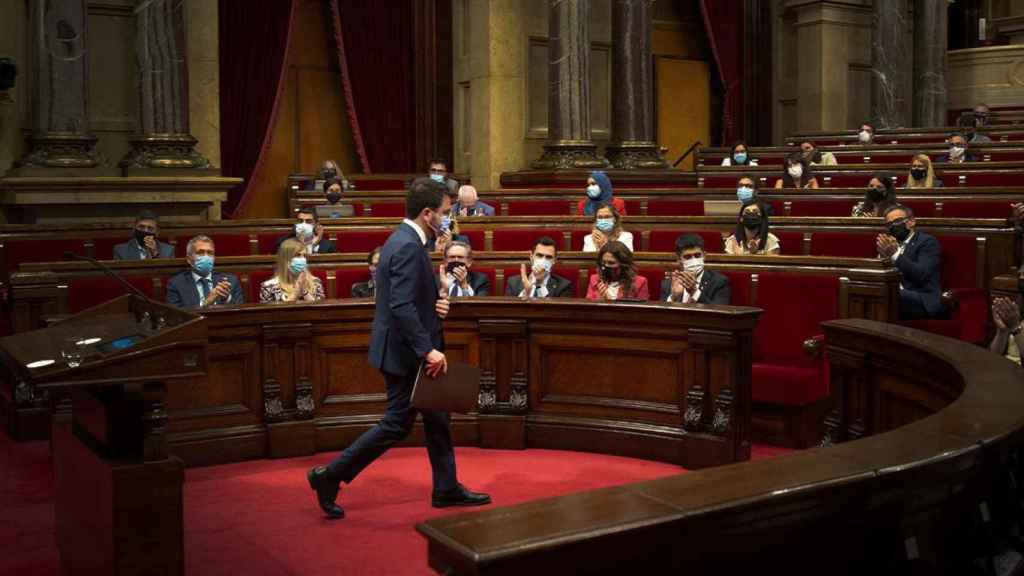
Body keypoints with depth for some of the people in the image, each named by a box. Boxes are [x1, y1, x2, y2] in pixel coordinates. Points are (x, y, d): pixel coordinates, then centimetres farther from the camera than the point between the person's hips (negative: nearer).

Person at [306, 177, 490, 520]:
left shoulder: (404, 240, 10)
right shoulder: (408, 247, -22)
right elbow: (401, 307, -29)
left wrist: (437, 300, -1)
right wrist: (427, 350, -28)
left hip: (410, 350, 10)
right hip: (405, 352, -10)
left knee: (437, 419, 16)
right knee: (397, 424, 0)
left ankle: (447, 489, 26)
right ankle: (329, 476, 9)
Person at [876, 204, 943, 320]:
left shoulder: (927, 241, 2)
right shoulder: (890, 243, 21)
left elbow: (921, 274, -14)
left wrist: (895, 254, -23)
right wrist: (882, 256, -7)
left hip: (922, 300, -6)